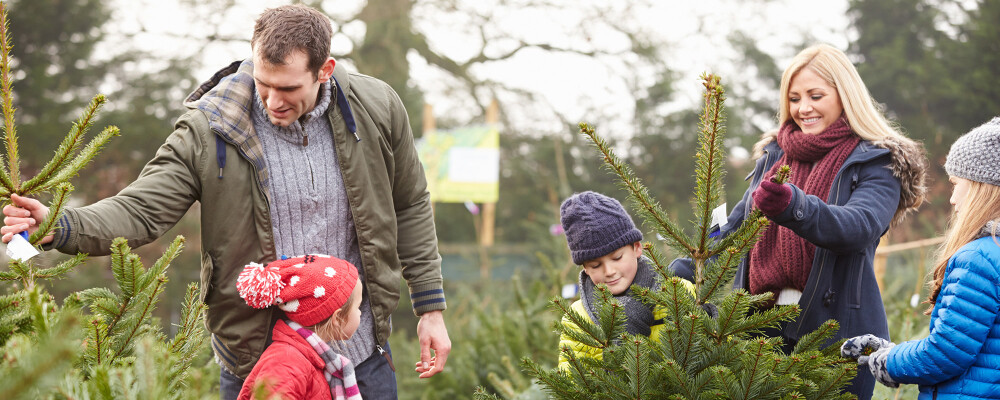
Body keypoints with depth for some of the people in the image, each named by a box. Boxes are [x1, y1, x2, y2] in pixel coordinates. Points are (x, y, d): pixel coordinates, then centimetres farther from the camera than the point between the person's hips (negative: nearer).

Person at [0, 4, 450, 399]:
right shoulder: (208, 129, -14)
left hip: (360, 352, 2)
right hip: (256, 360, -2)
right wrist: (60, 228, -35)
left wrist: (430, 308, 4)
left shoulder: (376, 108, -7)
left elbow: (409, 208, 5)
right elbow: (140, 210, -16)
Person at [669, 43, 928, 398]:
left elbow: (860, 226, -22)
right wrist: (682, 275, 5)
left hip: (836, 332, -5)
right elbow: (734, 227, 20)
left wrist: (794, 206, -39)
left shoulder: (877, 163, -3)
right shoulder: (774, 155, 15)